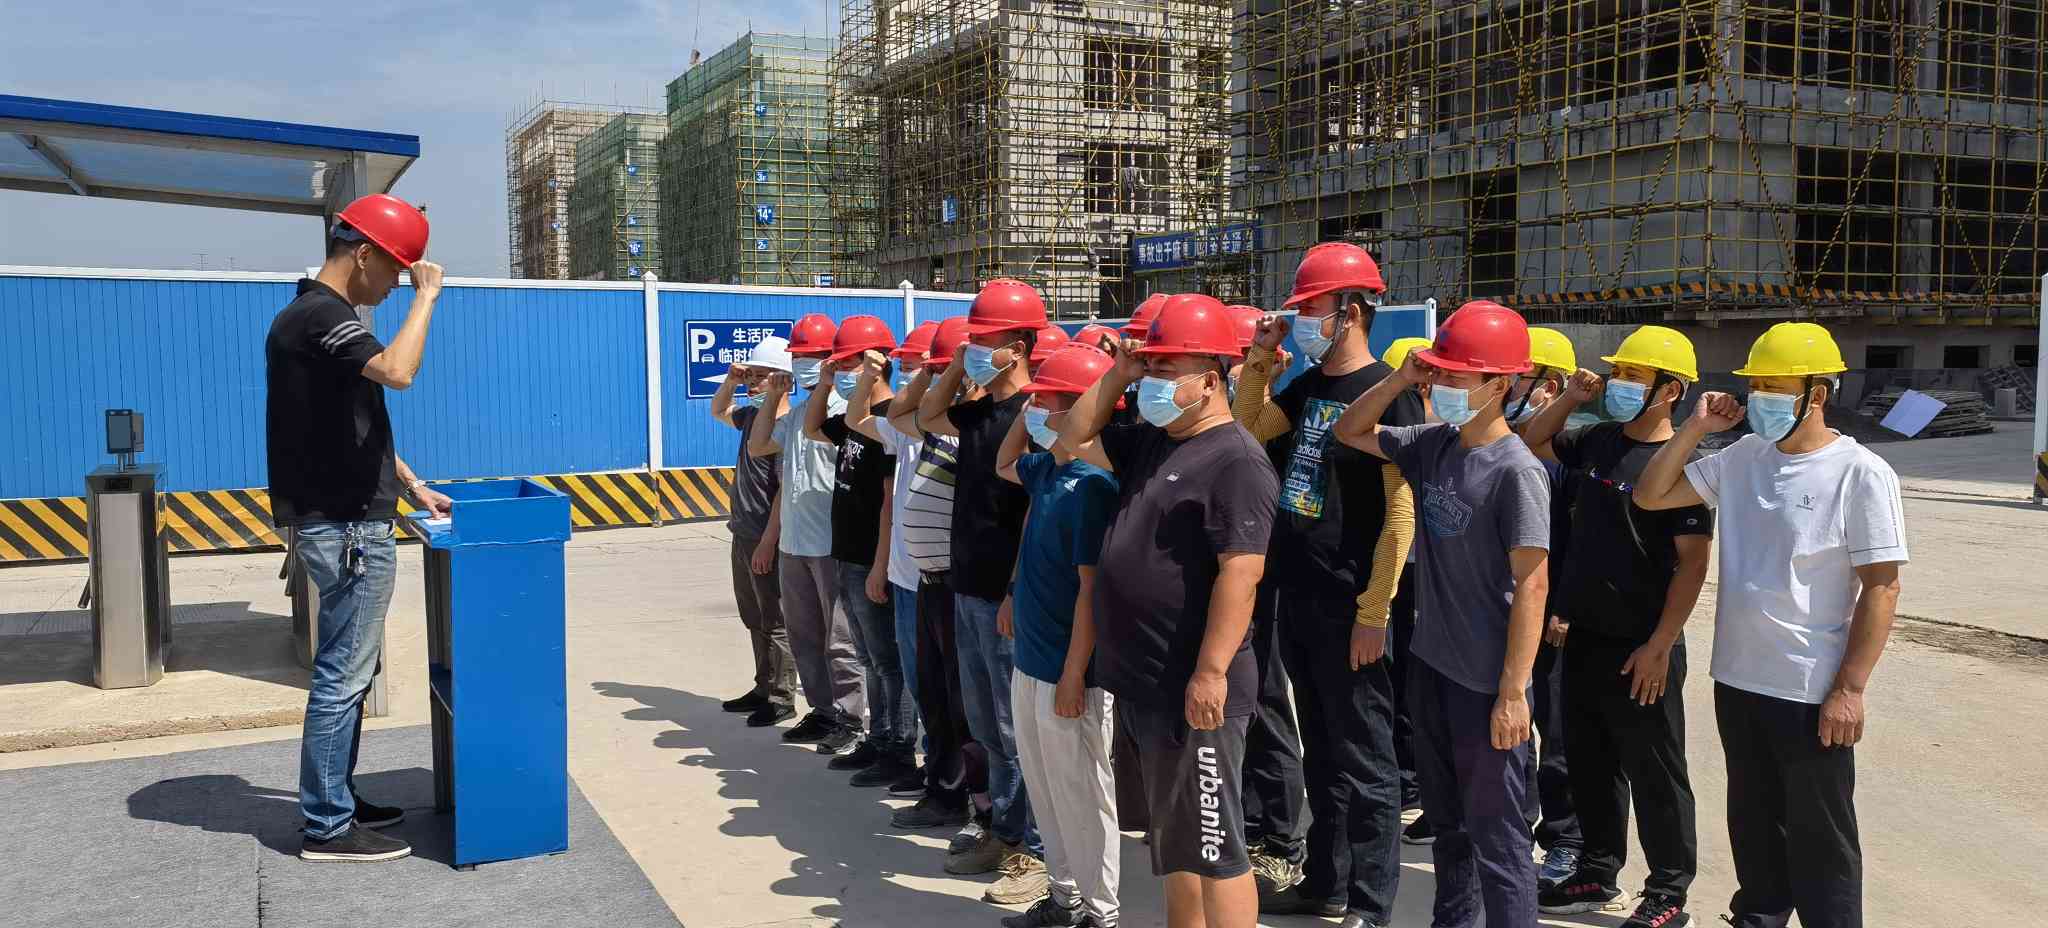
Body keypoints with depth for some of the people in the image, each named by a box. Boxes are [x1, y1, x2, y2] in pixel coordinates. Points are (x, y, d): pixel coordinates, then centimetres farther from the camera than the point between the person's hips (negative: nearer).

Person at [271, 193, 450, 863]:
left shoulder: (315, 316, 17)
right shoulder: (321, 315, -16)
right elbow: (398, 371, -34)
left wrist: (414, 487, 19)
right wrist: (427, 296, -20)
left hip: (344, 522, 11)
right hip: (347, 529, -11)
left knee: (346, 670, 17)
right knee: (342, 676, -3)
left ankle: (336, 800, 27)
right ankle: (327, 827, 6)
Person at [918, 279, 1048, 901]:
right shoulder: (977, 411, 9)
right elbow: (927, 417, 28)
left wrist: (1018, 592, -20)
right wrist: (957, 365, 14)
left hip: (1007, 594, -8)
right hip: (968, 589, 8)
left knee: (1018, 729, 0)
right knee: (986, 725, 16)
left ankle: (1038, 855, 10)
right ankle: (1004, 835, 29)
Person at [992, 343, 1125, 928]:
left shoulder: (1093, 484, -19)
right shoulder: (1046, 469, 6)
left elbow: (1091, 588, -20)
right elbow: (1004, 464, 31)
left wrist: (1073, 676, -20)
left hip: (1068, 672, -9)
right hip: (1031, 663, 9)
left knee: (1081, 794, 4)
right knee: (1044, 788, 18)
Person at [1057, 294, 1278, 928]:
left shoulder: (1236, 461, -15)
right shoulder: (1148, 444, 12)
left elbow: (1240, 572, -22)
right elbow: (1075, 440, 24)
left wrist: (1211, 672, -25)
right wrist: (1116, 376, 10)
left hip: (1193, 686, -9)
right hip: (1141, 680, 9)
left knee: (1209, 842, -2)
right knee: (1172, 836, 19)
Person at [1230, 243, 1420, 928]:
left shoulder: (1388, 392, -13)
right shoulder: (1309, 385, 10)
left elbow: (1401, 510, -16)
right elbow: (1249, 430, 22)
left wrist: (1374, 611, -18)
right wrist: (1260, 358, 9)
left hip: (1349, 609, -8)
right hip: (1298, 598, 8)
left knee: (1364, 761, 3)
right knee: (1322, 751, 18)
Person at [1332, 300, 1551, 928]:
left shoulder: (1516, 470, -17)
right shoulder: (1433, 444, 3)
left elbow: (1532, 583, -18)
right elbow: (1350, 432, 16)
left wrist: (1513, 691, -20)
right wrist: (1400, 379, -1)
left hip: (1487, 683, -7)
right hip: (1430, 664, 7)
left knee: (1494, 834, 2)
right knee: (1445, 818, 21)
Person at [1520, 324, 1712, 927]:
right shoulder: (1597, 441, 6)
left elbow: (1693, 560, -16)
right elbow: (1529, 444, 22)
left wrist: (1659, 645, -19)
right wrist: (1571, 399, 6)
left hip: (1640, 649, -7)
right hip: (1584, 635, 7)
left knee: (1653, 773, 6)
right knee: (1590, 762, 17)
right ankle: (1598, 873, 32)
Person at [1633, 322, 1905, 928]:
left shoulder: (1861, 474, -12)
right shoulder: (1743, 458, 5)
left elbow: (1881, 587, -13)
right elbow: (1650, 495, 8)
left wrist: (1849, 689, -16)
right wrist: (1696, 427, -2)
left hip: (1814, 693, -6)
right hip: (1737, 679, 6)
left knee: (1819, 838, 7)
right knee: (1752, 822, 21)